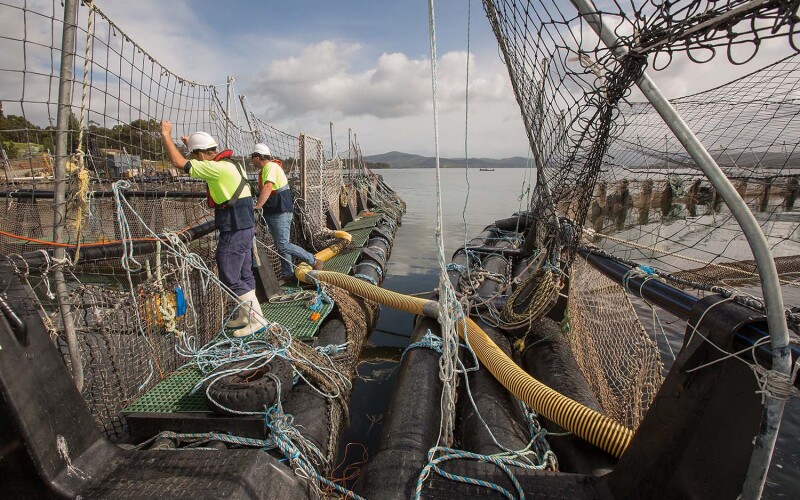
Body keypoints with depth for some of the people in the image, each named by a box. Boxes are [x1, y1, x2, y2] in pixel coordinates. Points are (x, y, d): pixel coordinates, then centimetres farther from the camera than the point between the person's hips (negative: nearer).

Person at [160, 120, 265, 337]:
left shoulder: (217, 168, -14)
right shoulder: (227, 165, 15)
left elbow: (179, 162, -13)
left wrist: (166, 135, -2)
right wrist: (191, 144, 35)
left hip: (234, 232, -10)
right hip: (244, 228, 10)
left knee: (230, 278, -2)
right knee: (243, 275, 15)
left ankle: (256, 319, 2)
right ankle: (245, 316, 26)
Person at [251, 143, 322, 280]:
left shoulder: (270, 166, -14)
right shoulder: (268, 167, 20)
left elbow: (267, 188, -30)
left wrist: (257, 206, -38)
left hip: (280, 213, -10)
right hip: (275, 213, 10)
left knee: (283, 245, -12)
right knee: (281, 245, 12)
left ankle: (314, 262, -6)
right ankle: (287, 274, 18)